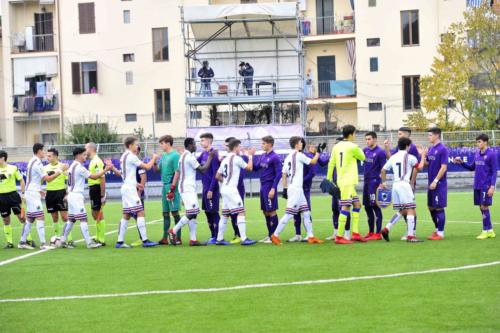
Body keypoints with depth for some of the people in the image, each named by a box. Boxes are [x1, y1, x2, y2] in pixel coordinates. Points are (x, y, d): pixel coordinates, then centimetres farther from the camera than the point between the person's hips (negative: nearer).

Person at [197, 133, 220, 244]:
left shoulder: (213, 154, -15)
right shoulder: (203, 154, 10)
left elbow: (215, 173, -17)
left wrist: (211, 189, -19)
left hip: (211, 188, -8)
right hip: (205, 187, 8)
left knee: (214, 213, -3)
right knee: (208, 212, 12)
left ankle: (217, 237, 2)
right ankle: (213, 236, 19)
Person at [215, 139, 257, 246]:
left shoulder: (225, 160, 16)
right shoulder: (236, 158, -8)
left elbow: (217, 176, 18)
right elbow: (249, 168, 0)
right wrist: (250, 156, 11)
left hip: (224, 189, 9)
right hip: (231, 189, -9)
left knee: (225, 214, 13)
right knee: (241, 212, -11)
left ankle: (220, 239, 15)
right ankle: (244, 239, -18)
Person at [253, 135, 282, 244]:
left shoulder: (275, 157, -12)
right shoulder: (262, 156, 12)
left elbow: (279, 174, -14)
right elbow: (255, 168, 18)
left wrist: (273, 188, -19)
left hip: (270, 187, -8)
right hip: (263, 186, 8)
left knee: (271, 211, -4)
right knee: (265, 212, 12)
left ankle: (274, 236, 1)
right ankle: (269, 235, 20)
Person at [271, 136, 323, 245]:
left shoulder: (288, 157, 13)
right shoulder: (298, 155, -10)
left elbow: (284, 174, 11)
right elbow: (313, 162, -1)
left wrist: (285, 188, 12)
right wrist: (317, 152, 15)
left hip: (298, 189, 9)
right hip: (295, 188, -9)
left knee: (306, 213, 10)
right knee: (289, 214, -6)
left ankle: (311, 236, 11)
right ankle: (275, 235, -3)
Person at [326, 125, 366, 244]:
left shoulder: (336, 146, 8)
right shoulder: (352, 147, -10)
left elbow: (331, 163, 9)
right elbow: (362, 157, 7)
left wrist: (329, 178, 14)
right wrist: (359, 149, 25)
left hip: (341, 180, 8)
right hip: (348, 182, -8)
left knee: (357, 204, 14)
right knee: (345, 207, -8)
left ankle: (355, 233, 12)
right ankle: (339, 237, -11)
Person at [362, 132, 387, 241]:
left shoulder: (380, 152, -8)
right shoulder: (365, 150, 12)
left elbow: (383, 169, -10)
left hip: (375, 182, -7)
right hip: (366, 182, 7)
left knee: (376, 207, -5)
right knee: (367, 207, 10)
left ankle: (378, 233, -2)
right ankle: (371, 232, 19)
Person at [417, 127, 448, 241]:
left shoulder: (442, 149, -13)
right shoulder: (430, 149, 12)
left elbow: (444, 167, -17)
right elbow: (426, 164, 16)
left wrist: (435, 181, -18)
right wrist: (423, 155, 1)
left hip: (439, 184, -8)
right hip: (431, 184, 8)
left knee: (439, 208, -3)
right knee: (431, 208, 13)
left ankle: (440, 233, 3)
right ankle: (436, 230, 25)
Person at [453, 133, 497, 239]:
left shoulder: (491, 154, -9)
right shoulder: (477, 153, 11)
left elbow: (494, 171, -11)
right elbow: (472, 167, 21)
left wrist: (492, 186, -16)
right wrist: (461, 162, 7)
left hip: (486, 186, -7)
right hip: (477, 186, 7)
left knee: (484, 207, -5)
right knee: (482, 207, 9)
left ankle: (486, 231, 3)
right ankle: (490, 230, 18)